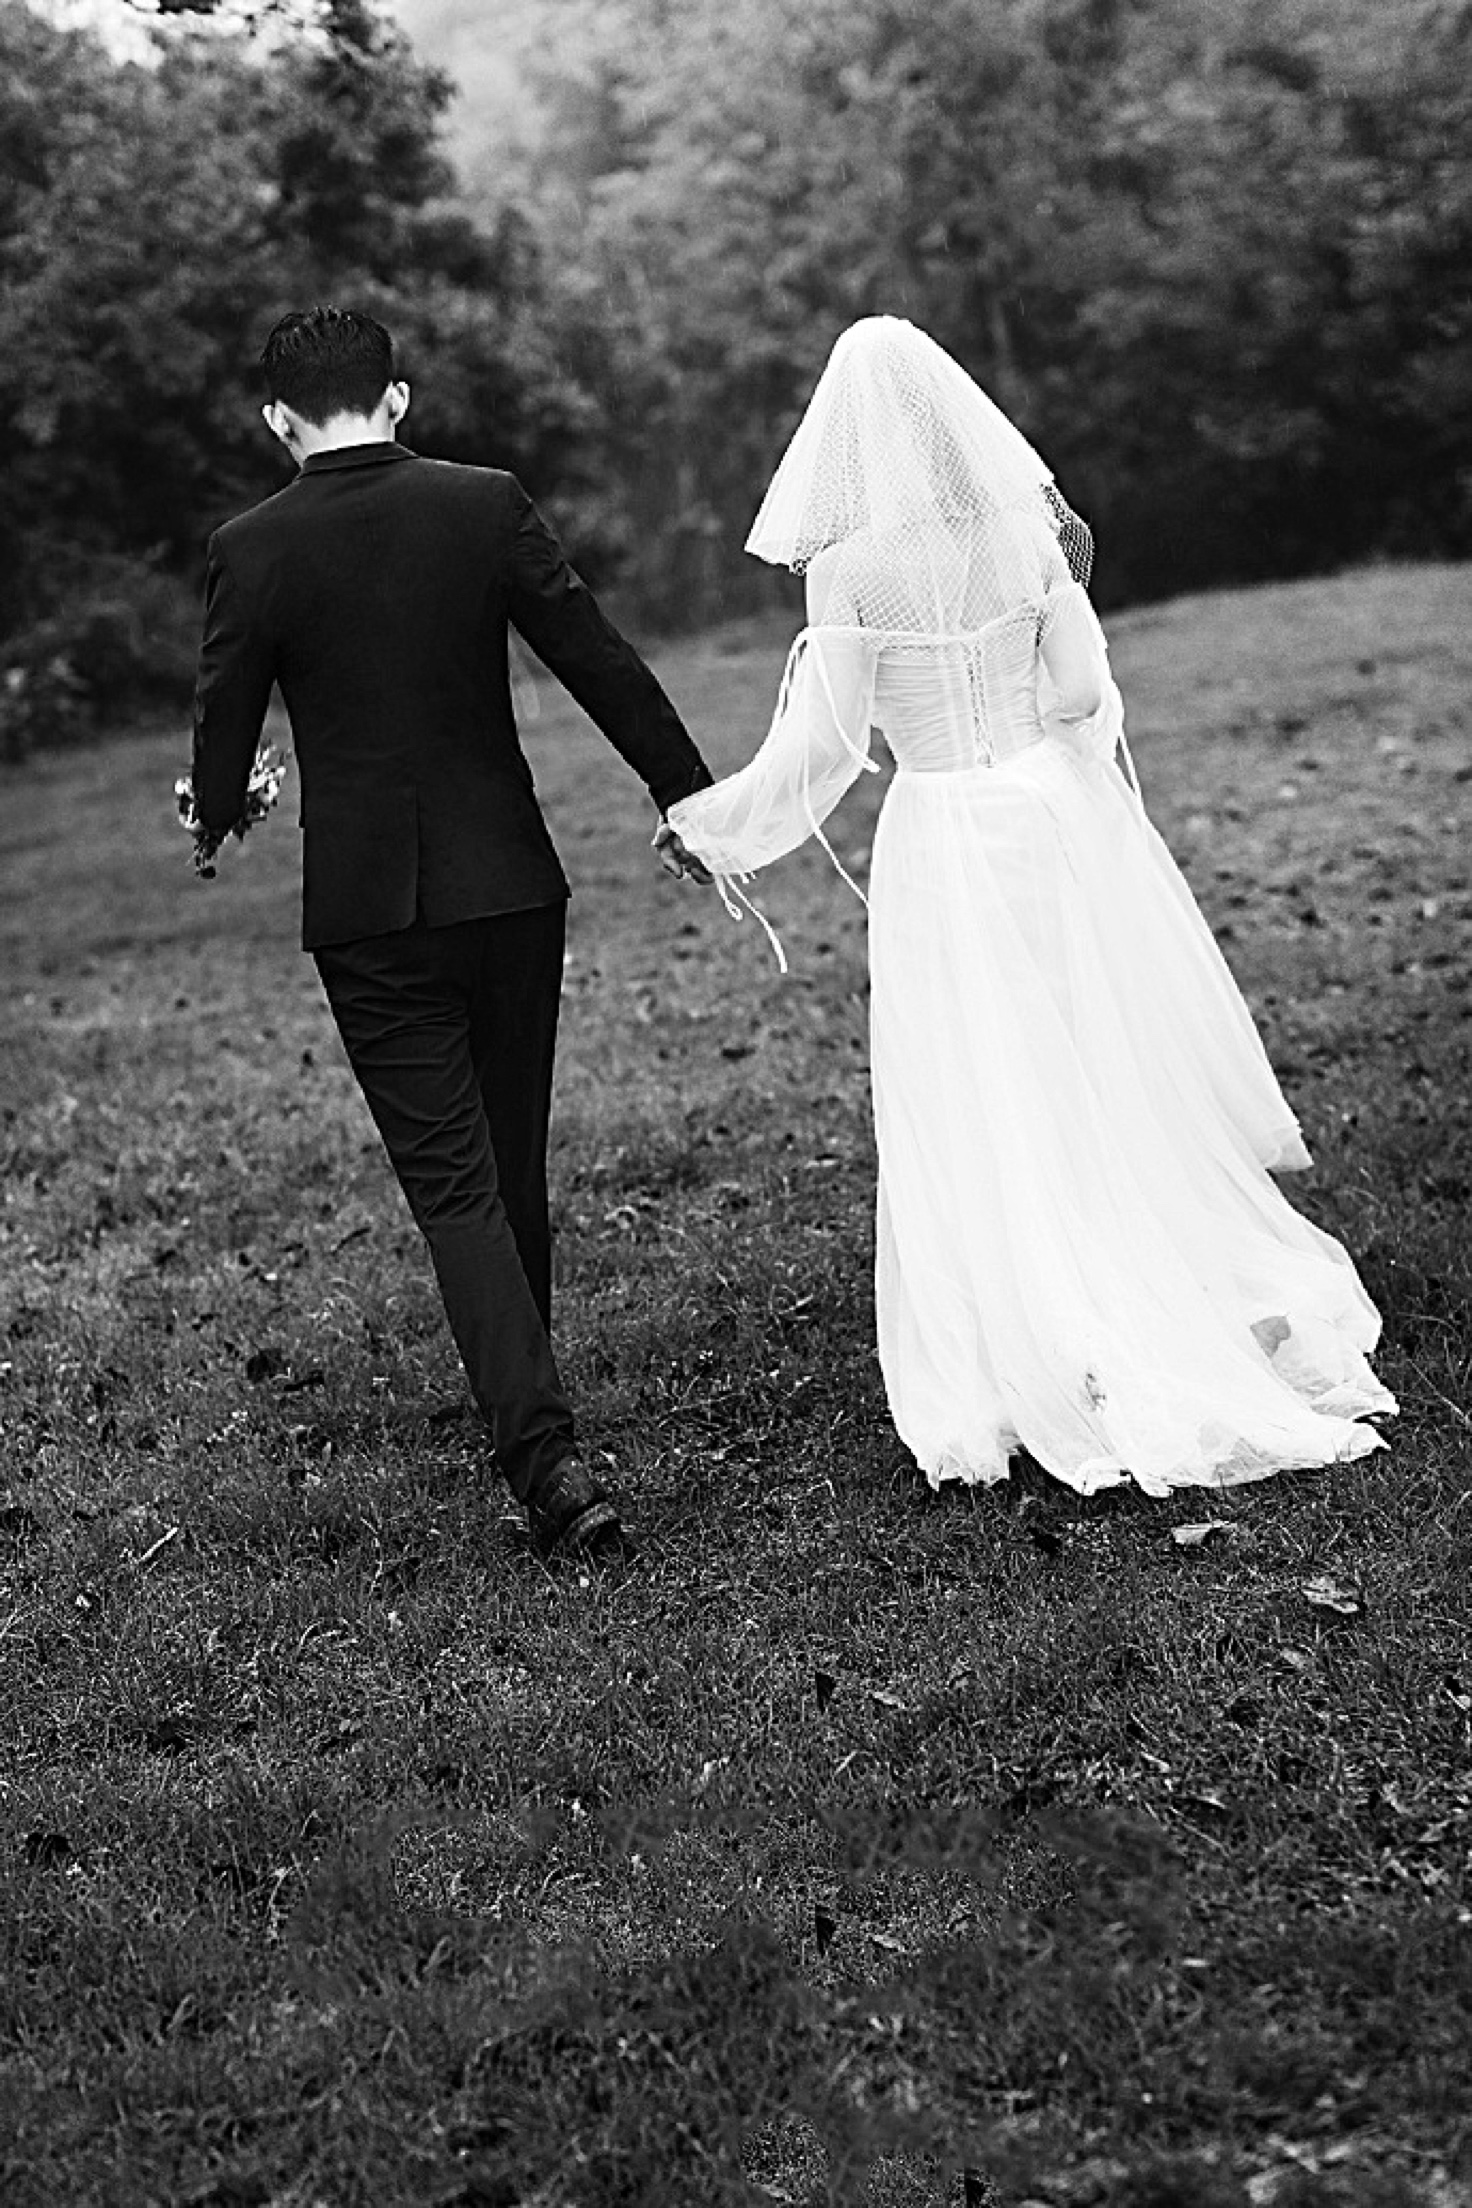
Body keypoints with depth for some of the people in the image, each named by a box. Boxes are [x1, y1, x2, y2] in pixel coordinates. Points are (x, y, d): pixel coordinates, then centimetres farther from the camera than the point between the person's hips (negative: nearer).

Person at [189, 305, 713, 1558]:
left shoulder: (252, 550, -7)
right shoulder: (487, 504, -4)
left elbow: (225, 720, 1)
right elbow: (599, 661, -2)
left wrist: (220, 816, 23)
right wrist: (689, 789, 9)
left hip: (368, 911, -2)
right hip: (509, 885, 2)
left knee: (452, 1182, -1)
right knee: (513, 1162, 18)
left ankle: (547, 1456, -12)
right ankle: (526, 1399, 35)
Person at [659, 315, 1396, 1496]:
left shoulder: (849, 567, -12)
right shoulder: (1024, 529, -3)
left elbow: (824, 747, -11)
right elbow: (1083, 693, -3)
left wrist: (708, 821, 1)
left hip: (944, 844, -3)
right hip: (1060, 814, 3)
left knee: (985, 1128, 7)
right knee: (1127, 1086, 15)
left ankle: (1051, 1381, 12)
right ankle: (1241, 1322, 23)